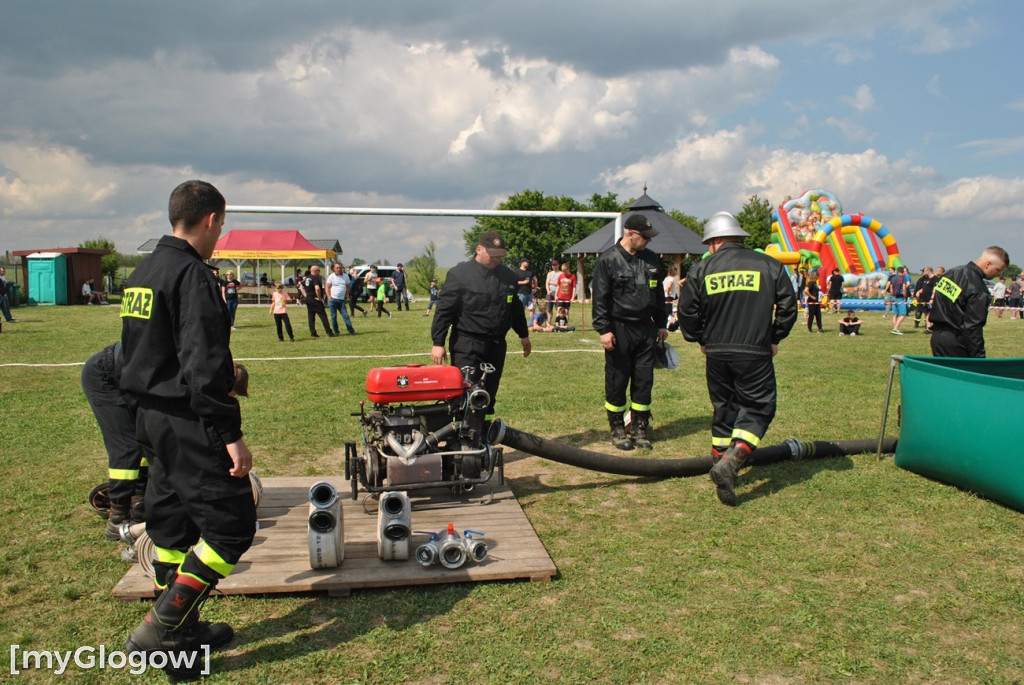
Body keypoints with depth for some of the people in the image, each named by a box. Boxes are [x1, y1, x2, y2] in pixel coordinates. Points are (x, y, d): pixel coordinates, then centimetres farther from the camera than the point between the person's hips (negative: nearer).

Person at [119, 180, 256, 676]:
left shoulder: (140, 275, 14)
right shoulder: (192, 275, -17)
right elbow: (204, 365, -24)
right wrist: (231, 435, -22)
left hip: (150, 418, 10)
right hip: (187, 423, -10)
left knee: (171, 523, 17)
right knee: (231, 526, -3)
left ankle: (182, 628, 29)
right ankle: (160, 629, -2)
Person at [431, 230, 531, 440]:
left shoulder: (507, 275, 11)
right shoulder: (460, 273, -7)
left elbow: (515, 308, 23)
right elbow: (444, 310, -9)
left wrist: (523, 335, 27)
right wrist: (438, 342, -13)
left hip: (497, 346, 6)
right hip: (467, 347, -6)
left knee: (488, 397, 11)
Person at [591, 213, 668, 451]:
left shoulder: (651, 260, 11)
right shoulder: (608, 260, -7)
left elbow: (658, 295, 19)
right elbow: (600, 298, -9)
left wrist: (661, 324, 18)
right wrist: (603, 330, -14)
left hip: (646, 330, 5)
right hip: (619, 331, -5)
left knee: (644, 382, 7)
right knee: (617, 382, 3)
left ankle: (640, 428, 18)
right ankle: (617, 430, 16)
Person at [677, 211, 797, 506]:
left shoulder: (702, 269, 3)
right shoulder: (769, 265, 3)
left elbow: (687, 311, 4)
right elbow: (788, 305, 4)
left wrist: (701, 340, 17)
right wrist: (775, 338, 15)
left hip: (716, 353, 2)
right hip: (755, 353, -2)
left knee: (724, 408, 16)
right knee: (758, 408, 3)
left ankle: (720, 462, 19)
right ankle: (730, 463, -15)